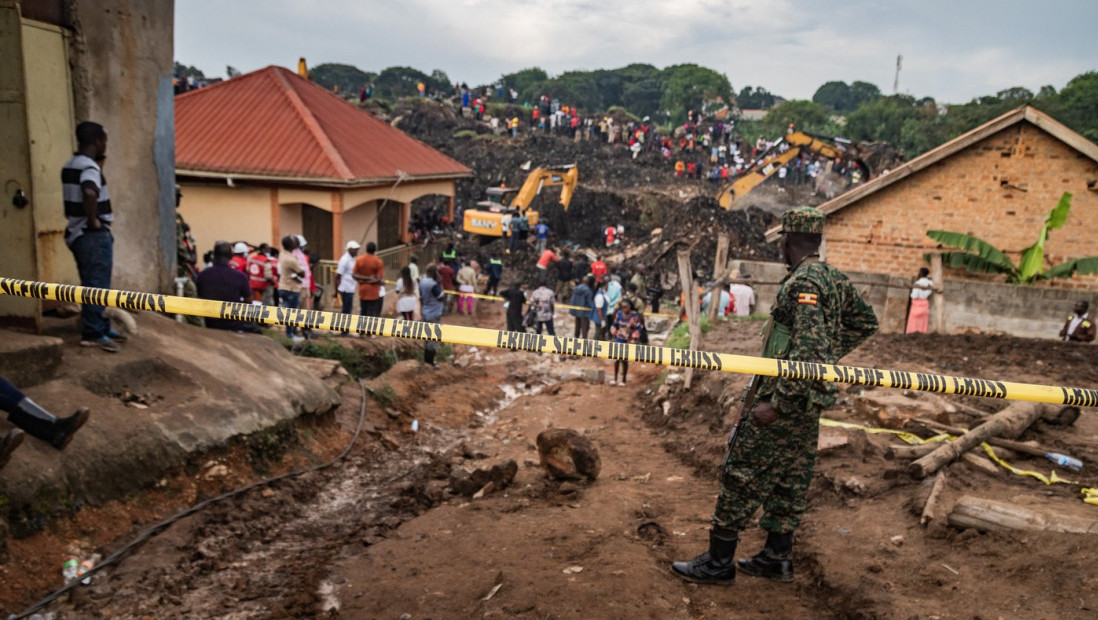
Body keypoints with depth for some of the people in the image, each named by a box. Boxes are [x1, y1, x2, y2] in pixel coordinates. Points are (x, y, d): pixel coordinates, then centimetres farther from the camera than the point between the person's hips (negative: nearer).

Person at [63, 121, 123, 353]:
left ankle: (101, 327, 25)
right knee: (96, 285, -4)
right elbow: (90, 193, -38)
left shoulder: (70, 165, 12)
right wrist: (93, 221, -25)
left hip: (77, 233, 10)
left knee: (92, 284, 16)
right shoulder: (89, 167, -18)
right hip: (93, 236, -10)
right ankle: (92, 333, 0)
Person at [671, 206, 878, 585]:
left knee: (742, 473, -1)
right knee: (789, 478, 16)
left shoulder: (802, 283, -20)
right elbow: (866, 322, 21)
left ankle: (719, 561, 6)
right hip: (809, 399, 10)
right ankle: (777, 557, 26)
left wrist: (776, 403, -26)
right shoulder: (835, 279, 9)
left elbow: (807, 351, -28)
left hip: (787, 397, -10)